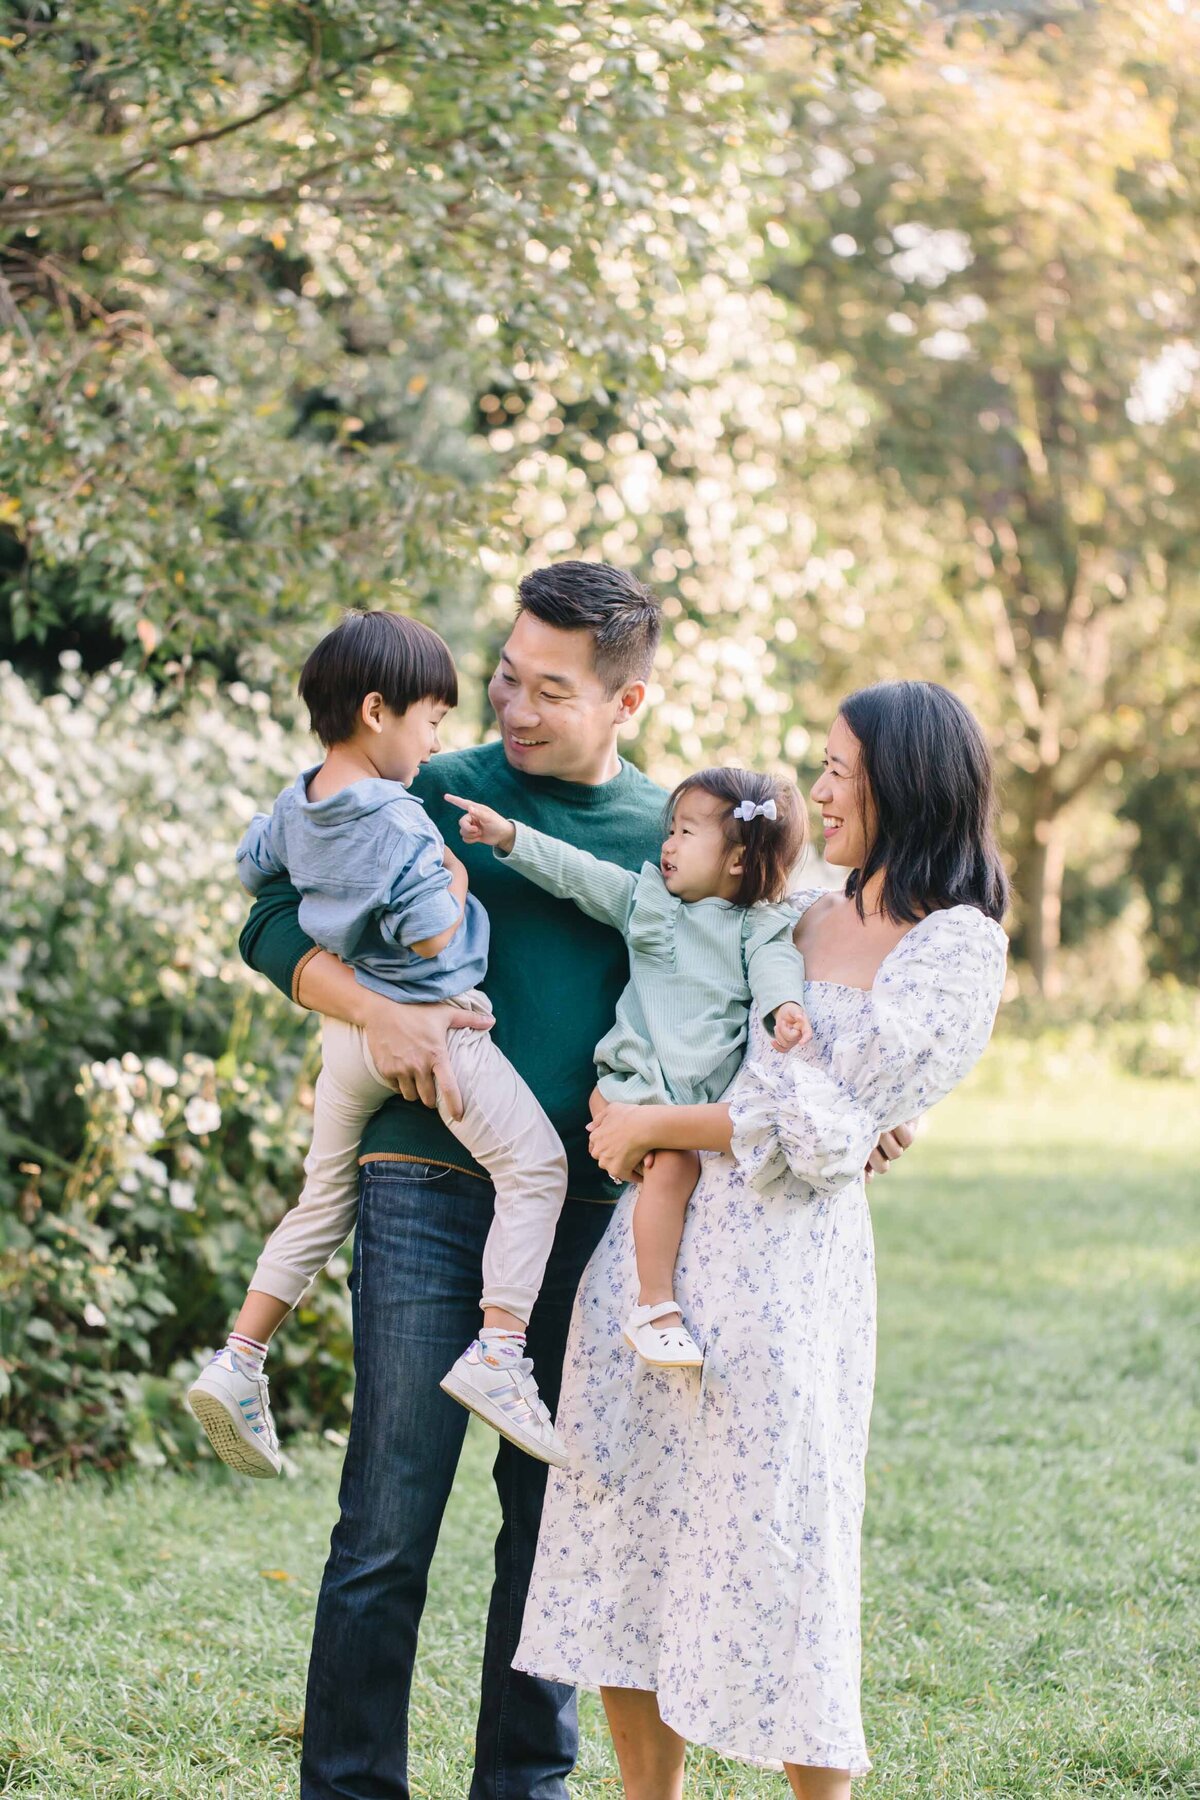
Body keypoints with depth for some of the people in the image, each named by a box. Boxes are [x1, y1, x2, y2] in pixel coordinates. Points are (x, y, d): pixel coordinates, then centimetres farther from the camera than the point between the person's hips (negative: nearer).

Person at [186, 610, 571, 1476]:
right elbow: (433, 932, -22)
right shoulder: (401, 822, -19)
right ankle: (497, 1349, -16)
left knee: (324, 1200, 19)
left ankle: (238, 1363, 16)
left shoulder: (296, 805, 6)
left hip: (346, 1028, 8)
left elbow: (252, 868, 25)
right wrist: (456, 877, -4)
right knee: (535, 1166, -5)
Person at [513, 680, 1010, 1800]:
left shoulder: (957, 948, -5)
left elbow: (826, 1128, -12)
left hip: (783, 1255, -7)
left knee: (772, 1537, -3)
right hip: (656, 1228, 7)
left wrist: (654, 1126, -8)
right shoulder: (792, 913, 14)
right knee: (619, 1504, 8)